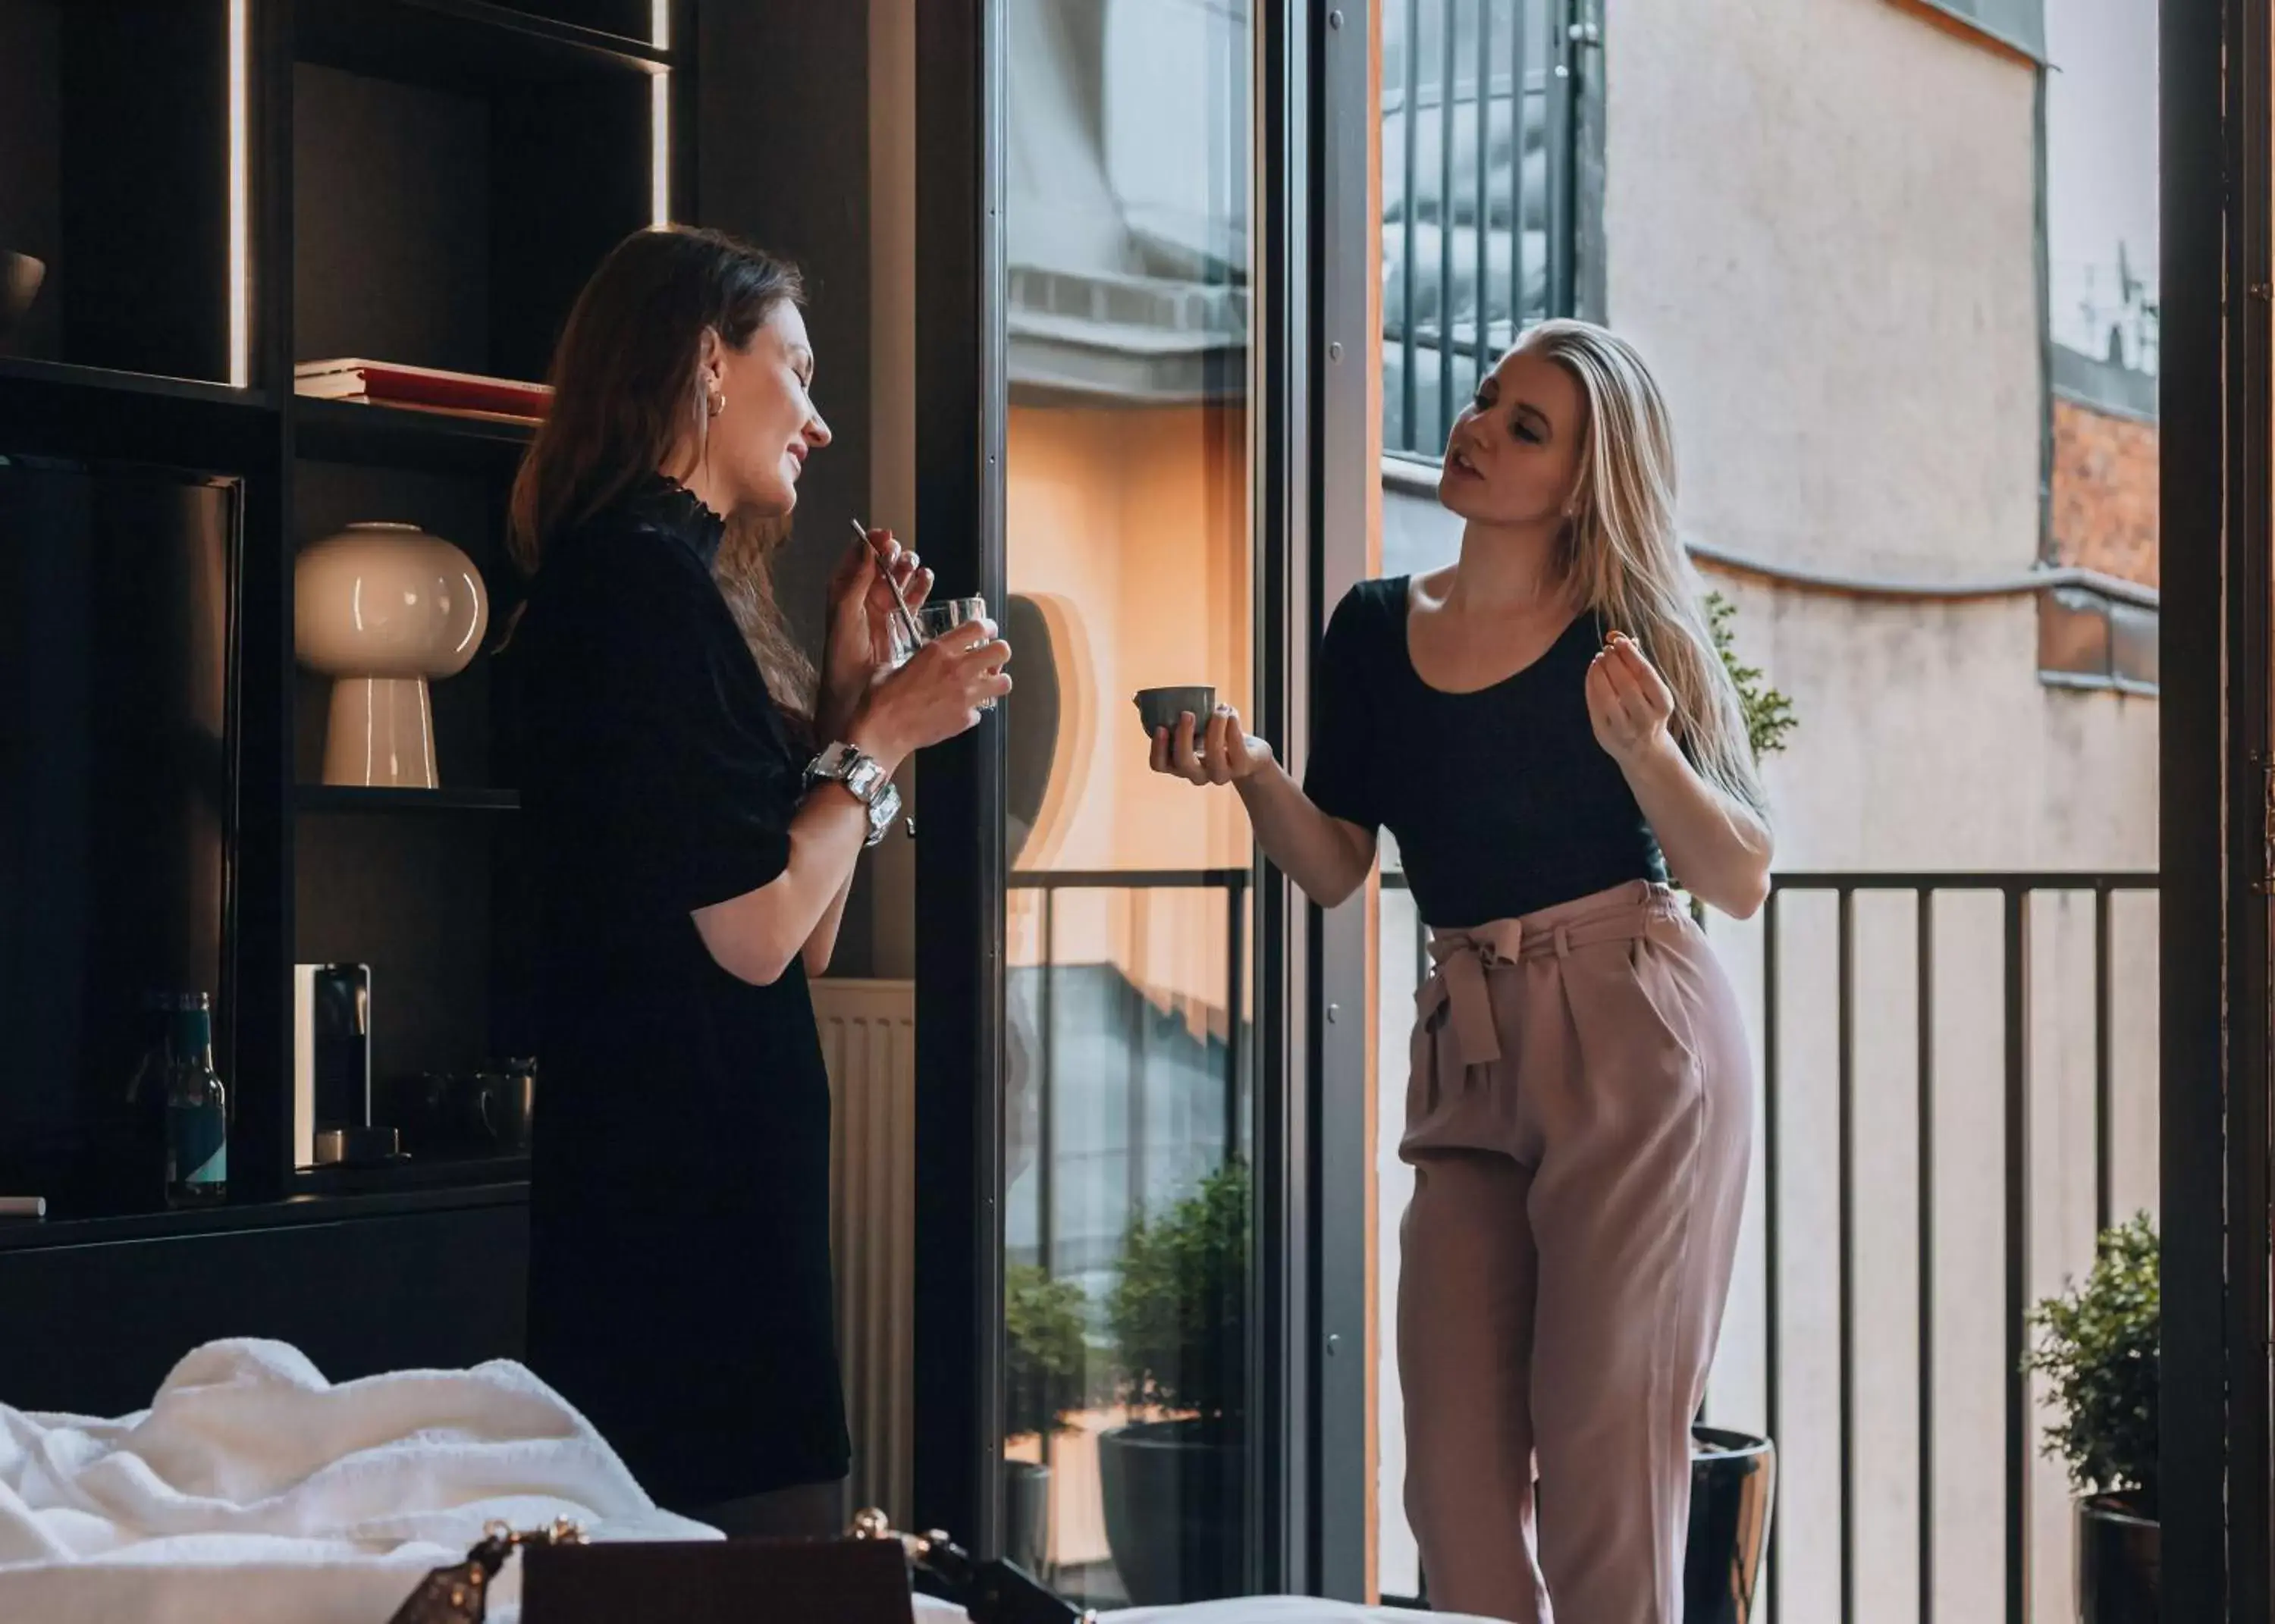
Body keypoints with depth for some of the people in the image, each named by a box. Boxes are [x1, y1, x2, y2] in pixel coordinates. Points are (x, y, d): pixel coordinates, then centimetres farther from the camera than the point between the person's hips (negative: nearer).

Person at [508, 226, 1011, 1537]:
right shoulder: (644, 577, -11)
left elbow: (808, 942, 17)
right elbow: (751, 935, -16)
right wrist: (880, 737, -3)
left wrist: (851, 686, 14)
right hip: (692, 1188, -10)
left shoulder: (670, 576, 19)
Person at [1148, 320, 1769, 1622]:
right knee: (1457, 1466, 3)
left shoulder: (1632, 640, -2)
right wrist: (1248, 769, -7)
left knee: (1603, 1445, -3)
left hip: (1637, 1042, -4)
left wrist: (1640, 748, -20)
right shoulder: (1378, 630, 10)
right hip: (1469, 1060, 5)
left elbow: (1743, 882, -4)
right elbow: (1337, 868, 11)